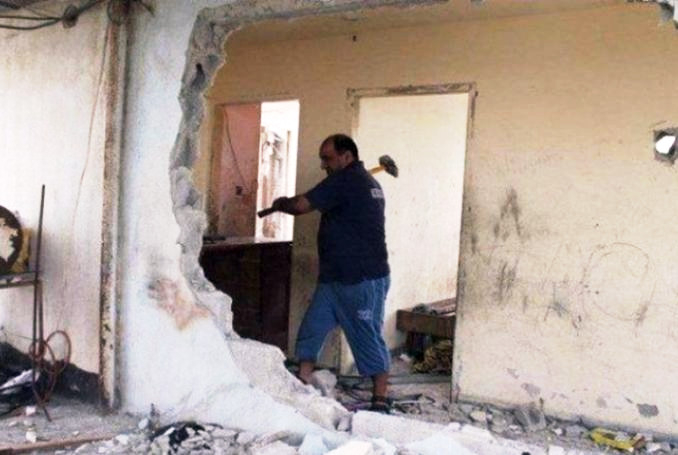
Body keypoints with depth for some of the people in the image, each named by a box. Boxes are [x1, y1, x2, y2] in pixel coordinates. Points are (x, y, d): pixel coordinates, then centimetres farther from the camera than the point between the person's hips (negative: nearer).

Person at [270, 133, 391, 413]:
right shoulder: (367, 183, 16)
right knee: (311, 330, 9)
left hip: (363, 280, -10)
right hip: (335, 276, 10)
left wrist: (281, 204, 4)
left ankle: (380, 401, 9)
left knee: (369, 339, 0)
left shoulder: (345, 180, -14)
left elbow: (301, 205, -16)